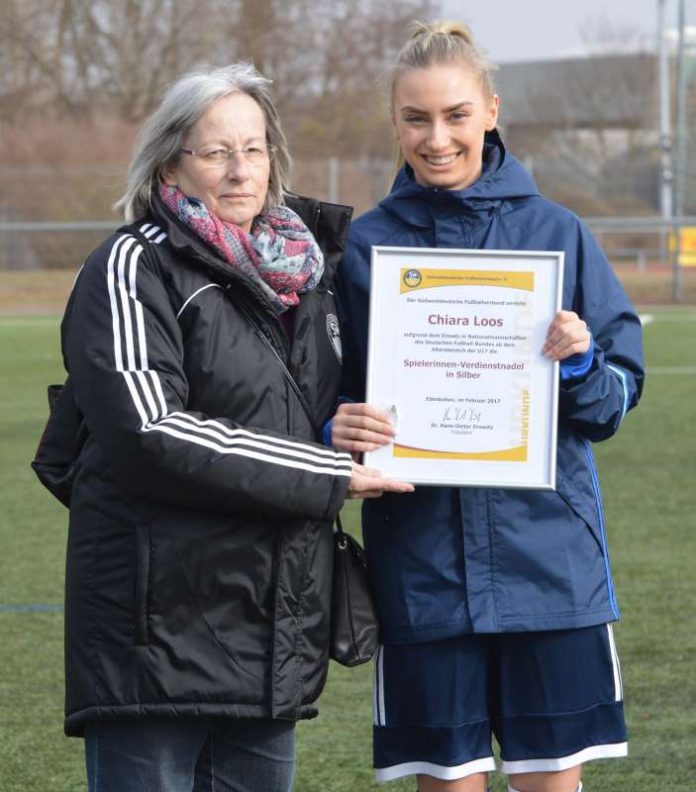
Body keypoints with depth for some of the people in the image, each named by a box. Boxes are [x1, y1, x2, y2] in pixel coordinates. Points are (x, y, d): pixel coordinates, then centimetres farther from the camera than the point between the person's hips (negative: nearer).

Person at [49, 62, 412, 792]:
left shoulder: (303, 266, 16)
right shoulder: (137, 268, -4)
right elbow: (149, 434, -18)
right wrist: (328, 476, -14)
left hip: (275, 639, 7)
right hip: (161, 628, -7)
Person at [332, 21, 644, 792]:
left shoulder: (554, 232, 2)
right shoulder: (365, 245, 3)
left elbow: (617, 398, 4)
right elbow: (335, 400, 8)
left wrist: (580, 365, -17)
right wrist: (341, 431, -13)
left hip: (549, 561, 0)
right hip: (423, 570, 0)